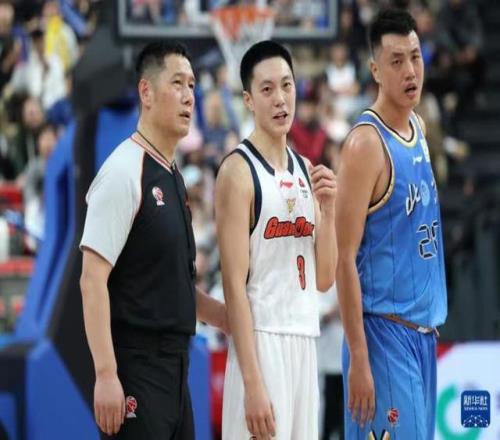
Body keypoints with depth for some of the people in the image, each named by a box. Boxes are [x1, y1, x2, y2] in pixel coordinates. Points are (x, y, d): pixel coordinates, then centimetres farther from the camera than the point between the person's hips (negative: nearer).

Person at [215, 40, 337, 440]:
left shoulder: (305, 170, 13)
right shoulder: (239, 171, -8)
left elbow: (324, 280, 15)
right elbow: (234, 284, -14)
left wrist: (328, 210, -1)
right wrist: (252, 382, -21)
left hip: (305, 341, 7)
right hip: (263, 341, -7)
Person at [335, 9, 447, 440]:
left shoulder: (419, 129, 11)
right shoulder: (366, 144, -14)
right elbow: (344, 258, -16)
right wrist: (358, 359, -20)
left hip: (423, 330, 8)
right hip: (385, 332, -8)